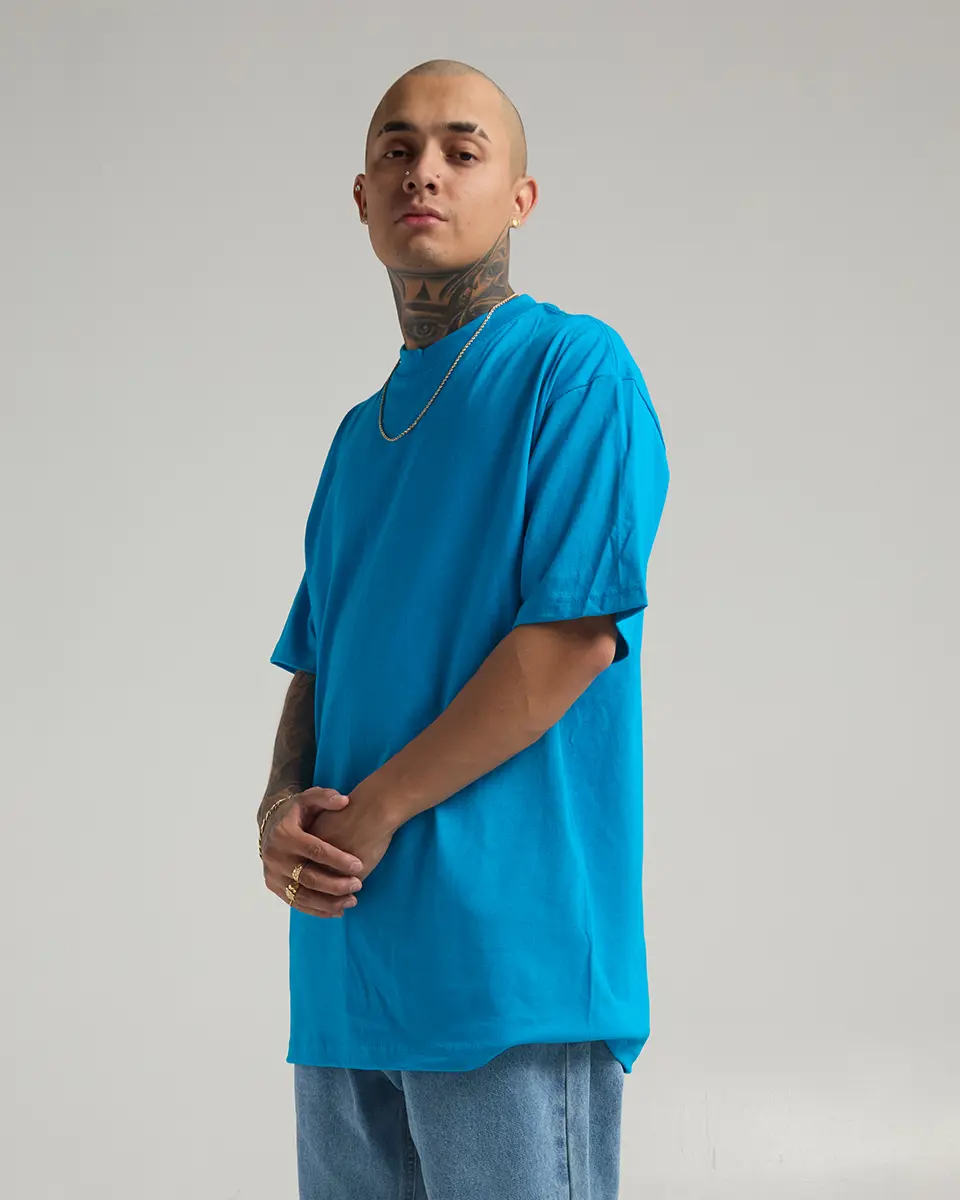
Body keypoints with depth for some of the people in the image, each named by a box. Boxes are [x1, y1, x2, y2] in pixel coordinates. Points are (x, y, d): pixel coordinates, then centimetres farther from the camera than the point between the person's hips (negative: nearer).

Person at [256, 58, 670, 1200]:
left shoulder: (576, 368, -4)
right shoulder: (362, 432, 19)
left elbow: (575, 634, -14)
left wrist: (373, 811, -13)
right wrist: (283, 809, -3)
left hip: (510, 950, -7)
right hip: (343, 956, 7)